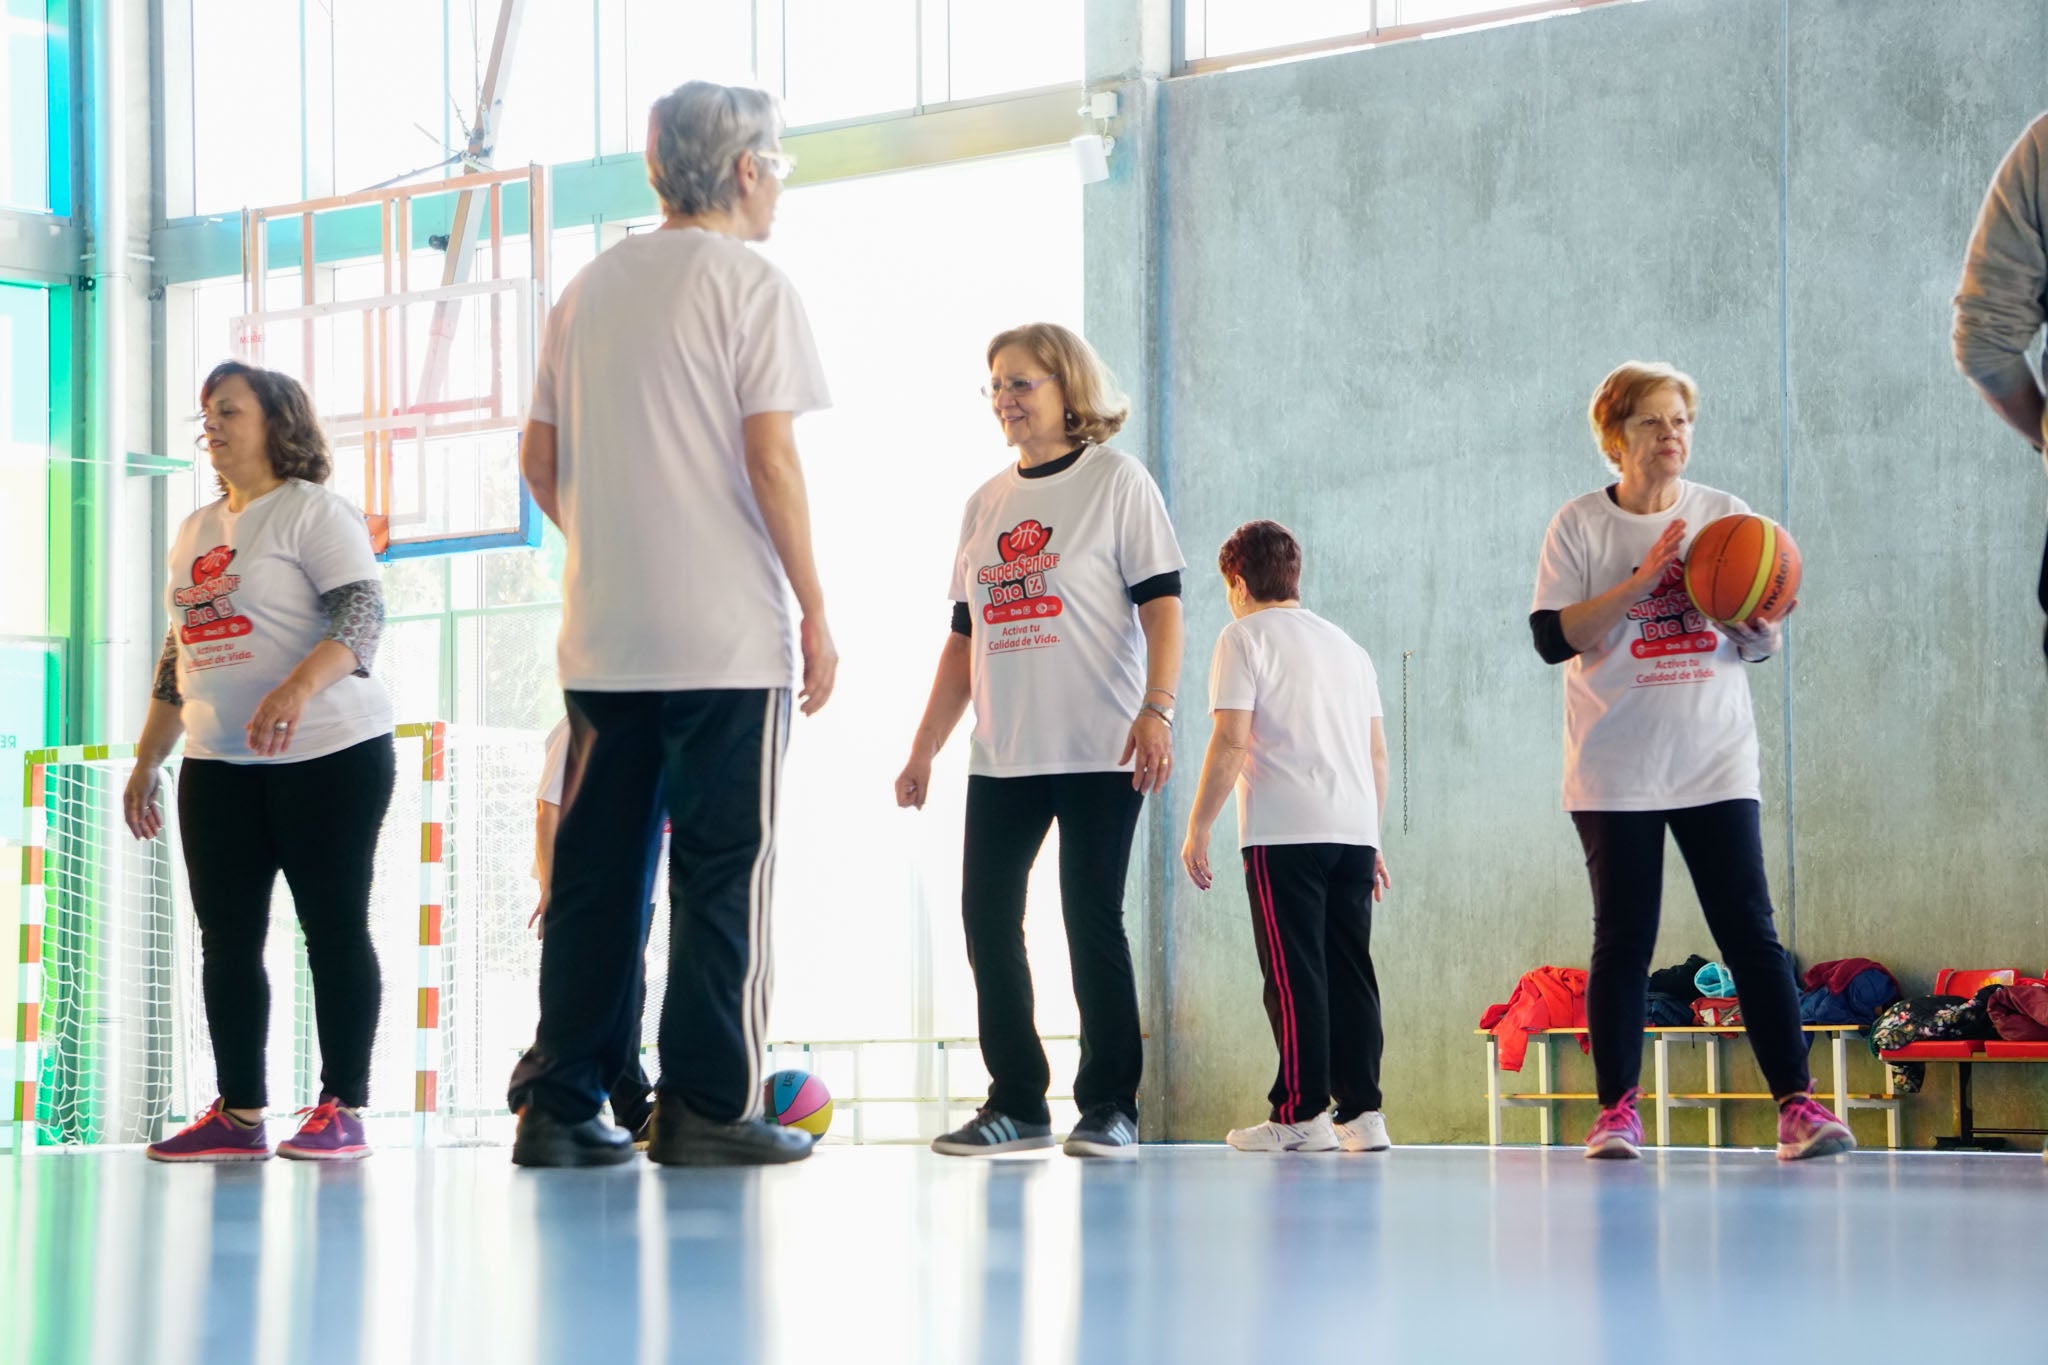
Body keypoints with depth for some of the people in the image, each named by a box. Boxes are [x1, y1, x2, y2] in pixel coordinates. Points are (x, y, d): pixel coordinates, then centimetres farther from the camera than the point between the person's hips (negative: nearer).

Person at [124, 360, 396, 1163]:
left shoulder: (313, 512, -5)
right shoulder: (196, 532, 18)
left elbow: (362, 615, -18)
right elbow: (177, 654, 23)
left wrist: (298, 687, -34)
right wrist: (146, 761, 18)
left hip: (328, 755, -7)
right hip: (218, 765, 8)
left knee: (333, 929, -4)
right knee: (226, 939, 3)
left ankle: (344, 1111, -3)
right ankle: (238, 1114, 6)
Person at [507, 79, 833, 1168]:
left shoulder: (587, 291, 14)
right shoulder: (750, 285, -5)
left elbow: (539, 458, 14)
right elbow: (769, 456, -11)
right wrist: (815, 608, -6)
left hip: (603, 632, 6)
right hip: (727, 632, -6)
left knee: (594, 871, 7)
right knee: (722, 873, -1)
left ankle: (558, 1107, 5)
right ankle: (706, 1109, -1)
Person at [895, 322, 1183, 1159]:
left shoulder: (1115, 480, -1)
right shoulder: (985, 503, 15)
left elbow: (1161, 606, -7)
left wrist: (1155, 712, -19)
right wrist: (924, 748, 13)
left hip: (1098, 750, -6)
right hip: (1001, 757, 6)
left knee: (1092, 919, -5)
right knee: (987, 918, 2)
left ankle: (1109, 1108, 2)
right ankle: (1016, 1104, 10)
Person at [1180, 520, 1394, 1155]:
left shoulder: (1245, 637, 1)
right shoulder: (1346, 644, 21)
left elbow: (1230, 740, -9)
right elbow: (1377, 753, 20)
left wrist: (1196, 830, -6)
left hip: (1285, 834, -6)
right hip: (1354, 832, 6)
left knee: (1294, 975, -5)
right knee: (1349, 972, 7)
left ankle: (1301, 1113, -7)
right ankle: (1361, 1112, 4)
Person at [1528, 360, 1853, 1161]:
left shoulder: (1723, 514, 7)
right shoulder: (1581, 524, -1)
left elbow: (1759, 645, 11)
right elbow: (1552, 637, -11)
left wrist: (1763, 626, -13)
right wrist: (1642, 579, -18)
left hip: (1717, 766, 2)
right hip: (1616, 775, -2)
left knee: (1752, 935, -4)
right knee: (1623, 940, 0)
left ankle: (1796, 1103, -6)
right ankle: (1617, 1110, 7)